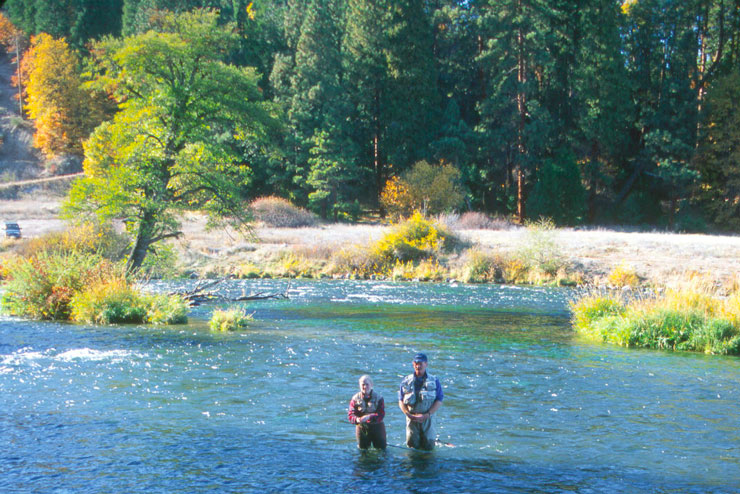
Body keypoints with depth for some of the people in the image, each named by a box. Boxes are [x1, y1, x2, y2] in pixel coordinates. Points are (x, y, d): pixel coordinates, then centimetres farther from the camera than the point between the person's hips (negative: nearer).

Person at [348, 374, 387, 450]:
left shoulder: (378, 398, -7)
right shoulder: (355, 398, -2)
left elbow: (381, 414, -17)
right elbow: (350, 414, -10)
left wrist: (369, 417, -34)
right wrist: (357, 419, -33)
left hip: (377, 427, -1)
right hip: (362, 427, 1)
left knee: (381, 449, 6)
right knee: (362, 449, 11)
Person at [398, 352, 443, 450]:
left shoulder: (434, 381, 3)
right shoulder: (406, 381, 5)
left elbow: (439, 401, 1)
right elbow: (401, 401, 6)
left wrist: (427, 415, -11)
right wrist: (410, 415, -9)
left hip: (427, 418, 0)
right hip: (412, 419, 0)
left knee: (429, 447, -4)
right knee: (412, 446, -2)